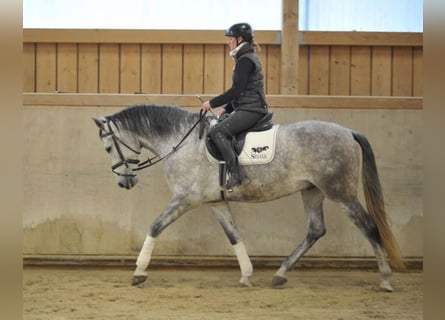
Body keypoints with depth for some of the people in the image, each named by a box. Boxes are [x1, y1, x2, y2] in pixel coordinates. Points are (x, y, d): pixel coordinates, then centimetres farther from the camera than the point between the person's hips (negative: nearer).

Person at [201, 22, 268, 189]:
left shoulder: (245, 60, -14)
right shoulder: (248, 58, 19)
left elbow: (237, 91, -20)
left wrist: (212, 103, -15)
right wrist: (227, 108, 17)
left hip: (250, 110, -11)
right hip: (247, 108, 11)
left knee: (217, 131, -21)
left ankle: (235, 172, -24)